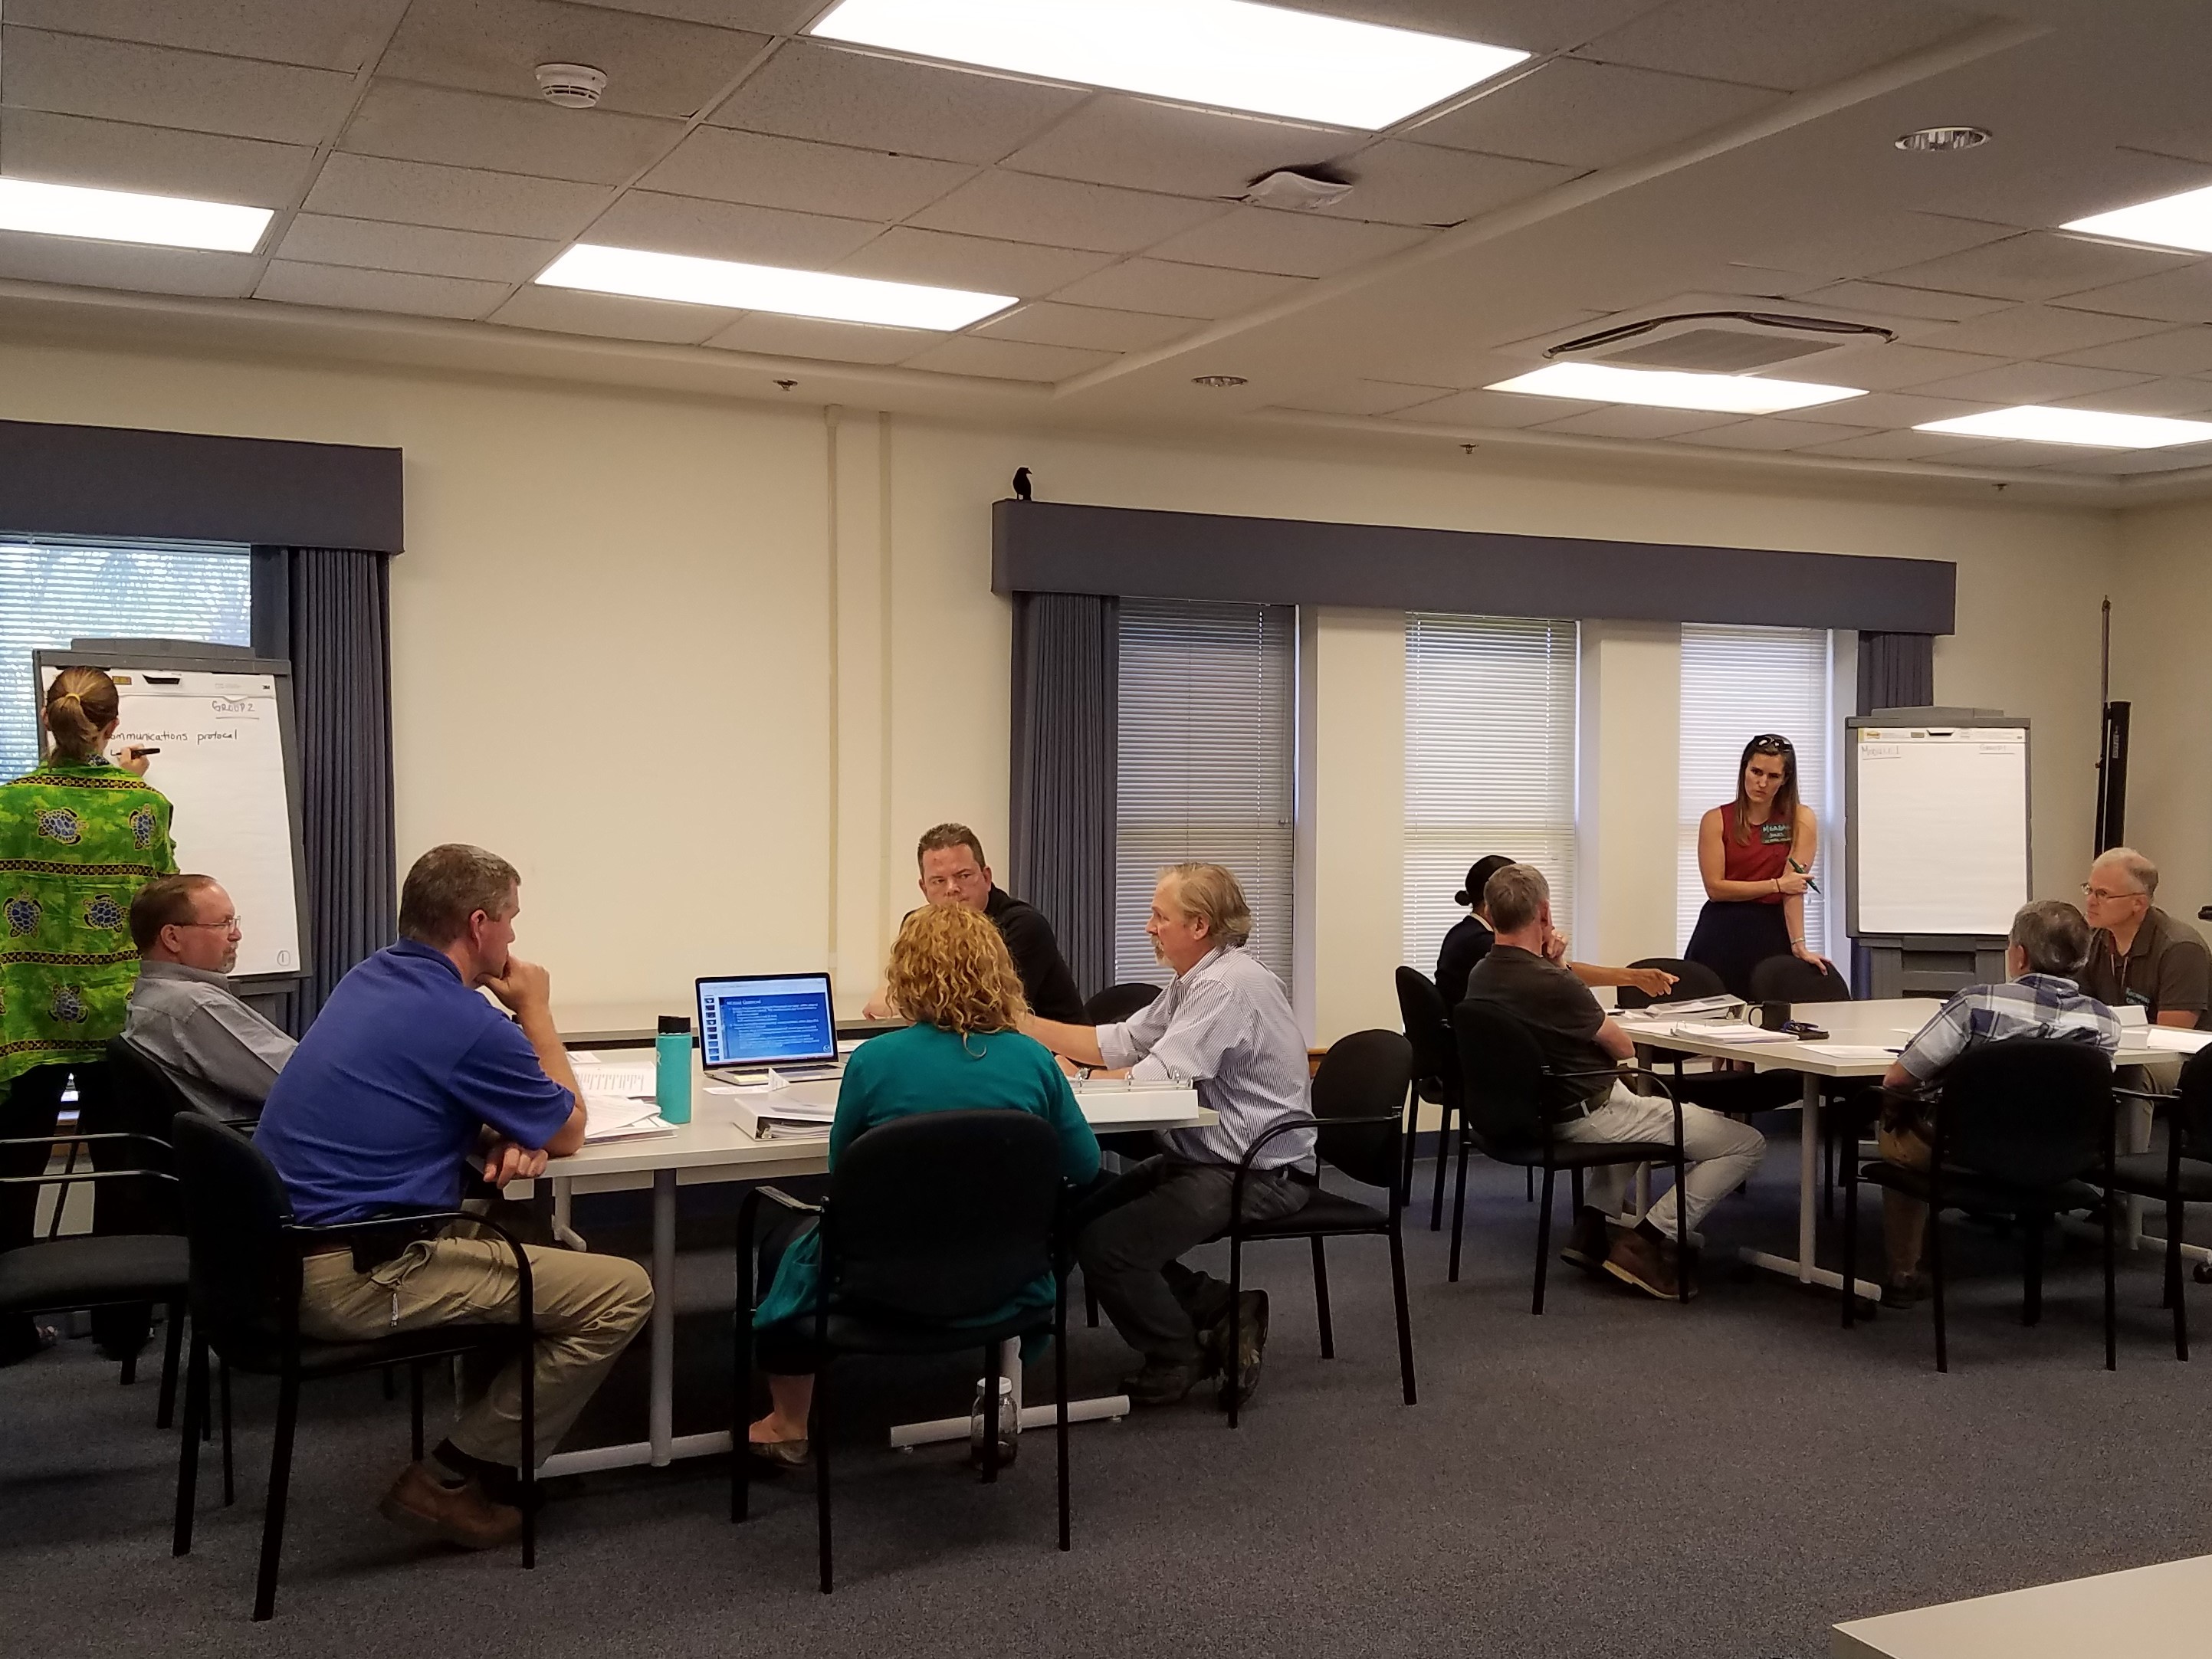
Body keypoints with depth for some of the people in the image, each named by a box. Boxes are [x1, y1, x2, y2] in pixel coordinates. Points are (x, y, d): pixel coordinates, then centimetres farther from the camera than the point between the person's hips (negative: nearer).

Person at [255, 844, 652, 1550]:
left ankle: (487, 1443, 25)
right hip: (355, 1279, -10)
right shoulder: (469, 1024, -17)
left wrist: (507, 1136, 2)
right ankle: (450, 1479, 0)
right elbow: (569, 1130, 0)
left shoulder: (371, 978, 11)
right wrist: (536, 1011, 9)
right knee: (623, 1292, -8)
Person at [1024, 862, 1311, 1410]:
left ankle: (1179, 1359, 8)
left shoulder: (1227, 985, -21)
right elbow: (1119, 1042, 13)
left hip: (1254, 1174, -11)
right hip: (1205, 1158, 11)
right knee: (1083, 1214, 8)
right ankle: (1218, 1311, 10)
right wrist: (1023, 1025, 6)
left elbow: (1154, 1077, -26)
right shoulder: (1196, 981, 12)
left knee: (1104, 1244, -17)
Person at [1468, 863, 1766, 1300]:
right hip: (1588, 1114, -9)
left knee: (1636, 1110, 41)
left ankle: (1591, 1226, 23)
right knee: (1747, 1145, -4)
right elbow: (1623, 1047, -8)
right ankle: (1646, 1244, -6)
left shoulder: (1481, 977, -1)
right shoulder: (1552, 984, -26)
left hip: (1537, 1112, 9)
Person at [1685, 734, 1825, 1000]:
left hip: (1772, 934, 0)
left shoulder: (1800, 819, 0)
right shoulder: (1716, 820, 1)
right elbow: (1715, 887, -5)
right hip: (1722, 936, 0)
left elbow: (1794, 887, -9)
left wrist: (1798, 945, -17)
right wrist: (1777, 885, -11)